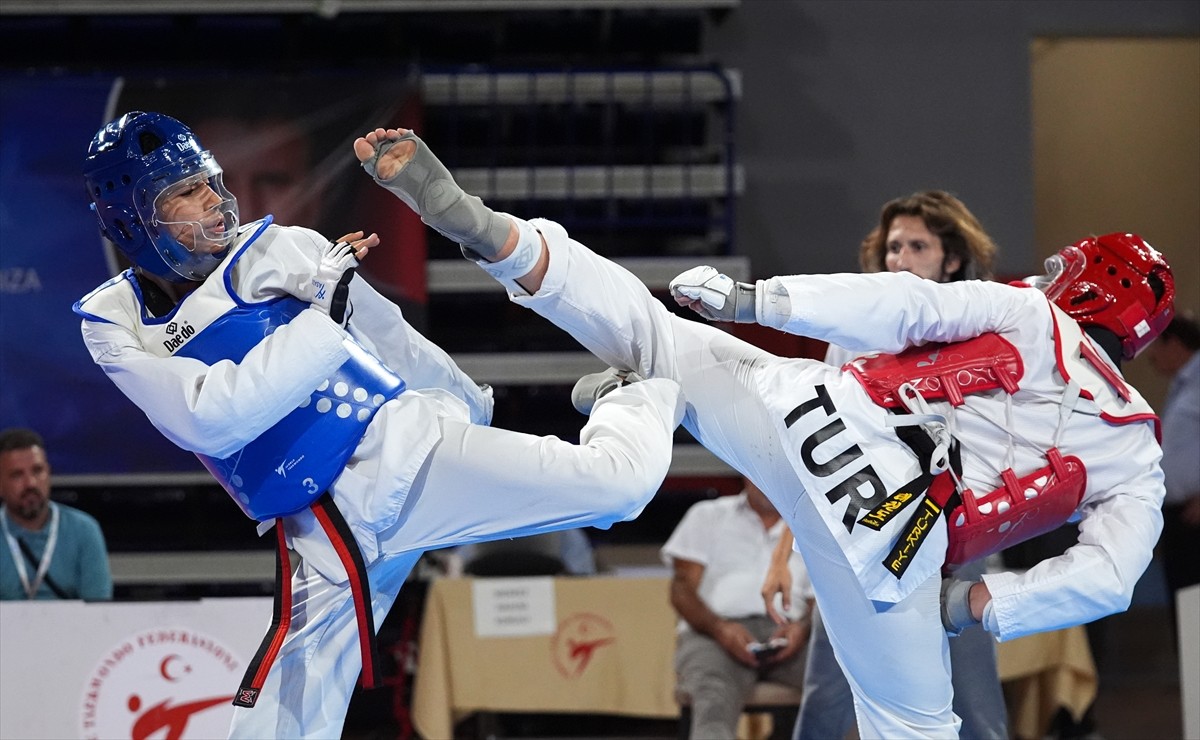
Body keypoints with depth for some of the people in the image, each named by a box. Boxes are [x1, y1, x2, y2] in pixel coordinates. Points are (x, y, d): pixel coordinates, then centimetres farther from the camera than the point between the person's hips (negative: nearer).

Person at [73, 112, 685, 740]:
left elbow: (389, 340, 16)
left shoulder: (275, 249, 2)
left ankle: (652, 396, 22)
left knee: (618, 478, -12)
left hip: (407, 447, 0)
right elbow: (212, 421, -19)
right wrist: (322, 315, -22)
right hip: (321, 533, 0)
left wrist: (475, 407, 27)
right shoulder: (114, 324, -1)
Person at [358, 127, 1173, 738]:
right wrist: (973, 605, 10)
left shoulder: (1026, 316, 20)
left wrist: (755, 300, 1)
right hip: (893, 543, 0)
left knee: (650, 336, 7)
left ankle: (475, 221, -9)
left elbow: (903, 308, 3)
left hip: (820, 416, 0)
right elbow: (1105, 578, 6)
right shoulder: (1137, 464, 21)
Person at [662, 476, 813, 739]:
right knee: (715, 697, -39)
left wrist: (802, 627, -14)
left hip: (786, 636, 2)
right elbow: (682, 589, 10)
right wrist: (719, 628, -12)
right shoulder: (708, 515, 23)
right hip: (714, 631, -1)